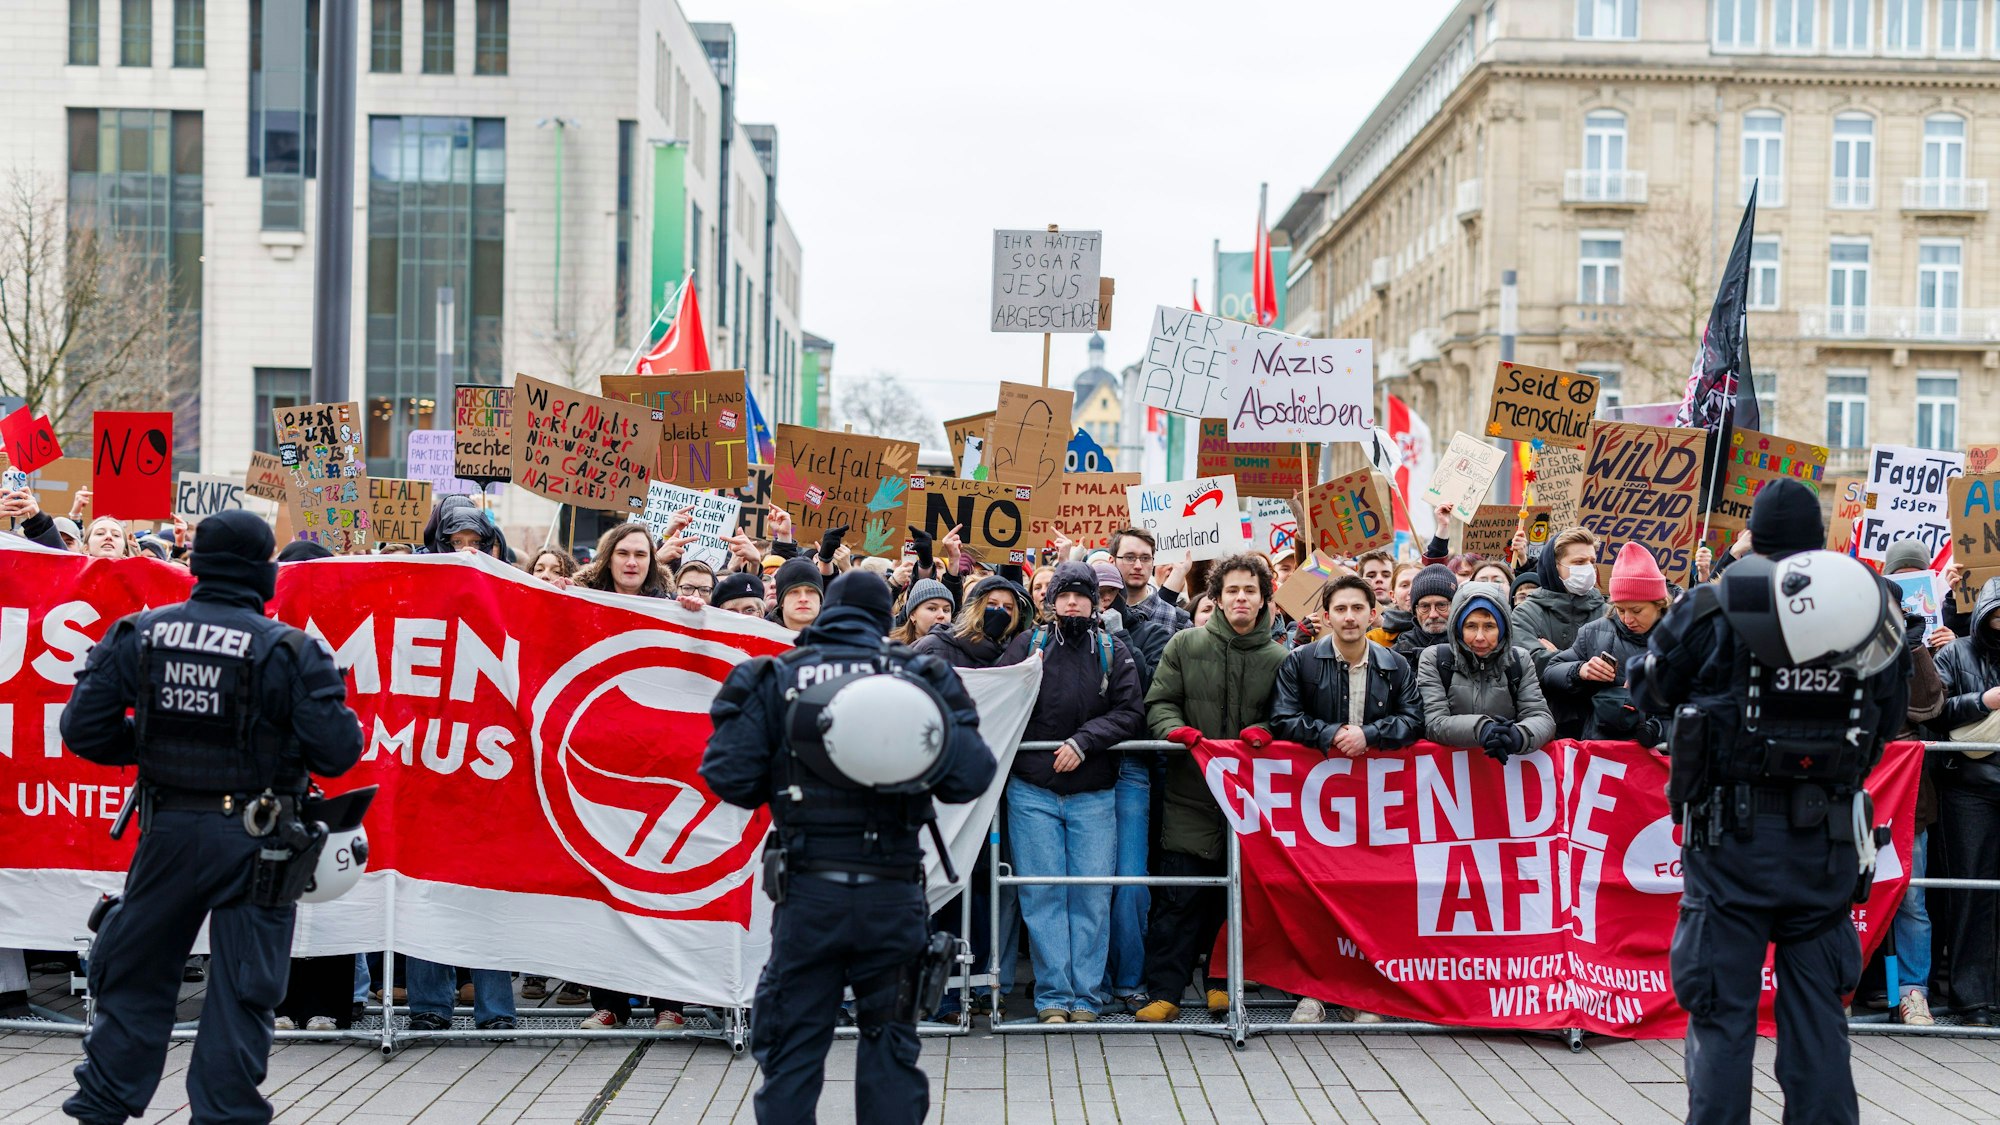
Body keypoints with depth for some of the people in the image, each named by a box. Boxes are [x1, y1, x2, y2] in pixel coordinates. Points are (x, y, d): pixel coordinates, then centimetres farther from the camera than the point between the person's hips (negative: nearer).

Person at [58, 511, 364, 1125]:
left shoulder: (138, 636, -2)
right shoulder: (290, 651, -12)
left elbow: (84, 730, 0)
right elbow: (337, 750, -14)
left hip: (169, 829, 3)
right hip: (255, 842, -3)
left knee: (134, 972, 18)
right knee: (242, 991, 6)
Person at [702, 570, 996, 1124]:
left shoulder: (778, 677, 1)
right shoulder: (922, 676, 3)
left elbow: (729, 776, -6)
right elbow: (971, 776, -4)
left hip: (809, 891, -1)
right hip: (893, 892, 1)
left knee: (792, 1046, 9)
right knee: (891, 1046, 14)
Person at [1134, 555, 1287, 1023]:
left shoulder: (1279, 659, 6)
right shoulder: (1185, 645, 5)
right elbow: (1159, 702, 5)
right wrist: (1175, 728, -15)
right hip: (1191, 793, -1)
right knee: (1179, 897, -3)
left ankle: (1222, 982, 23)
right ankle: (1163, 992, 1)